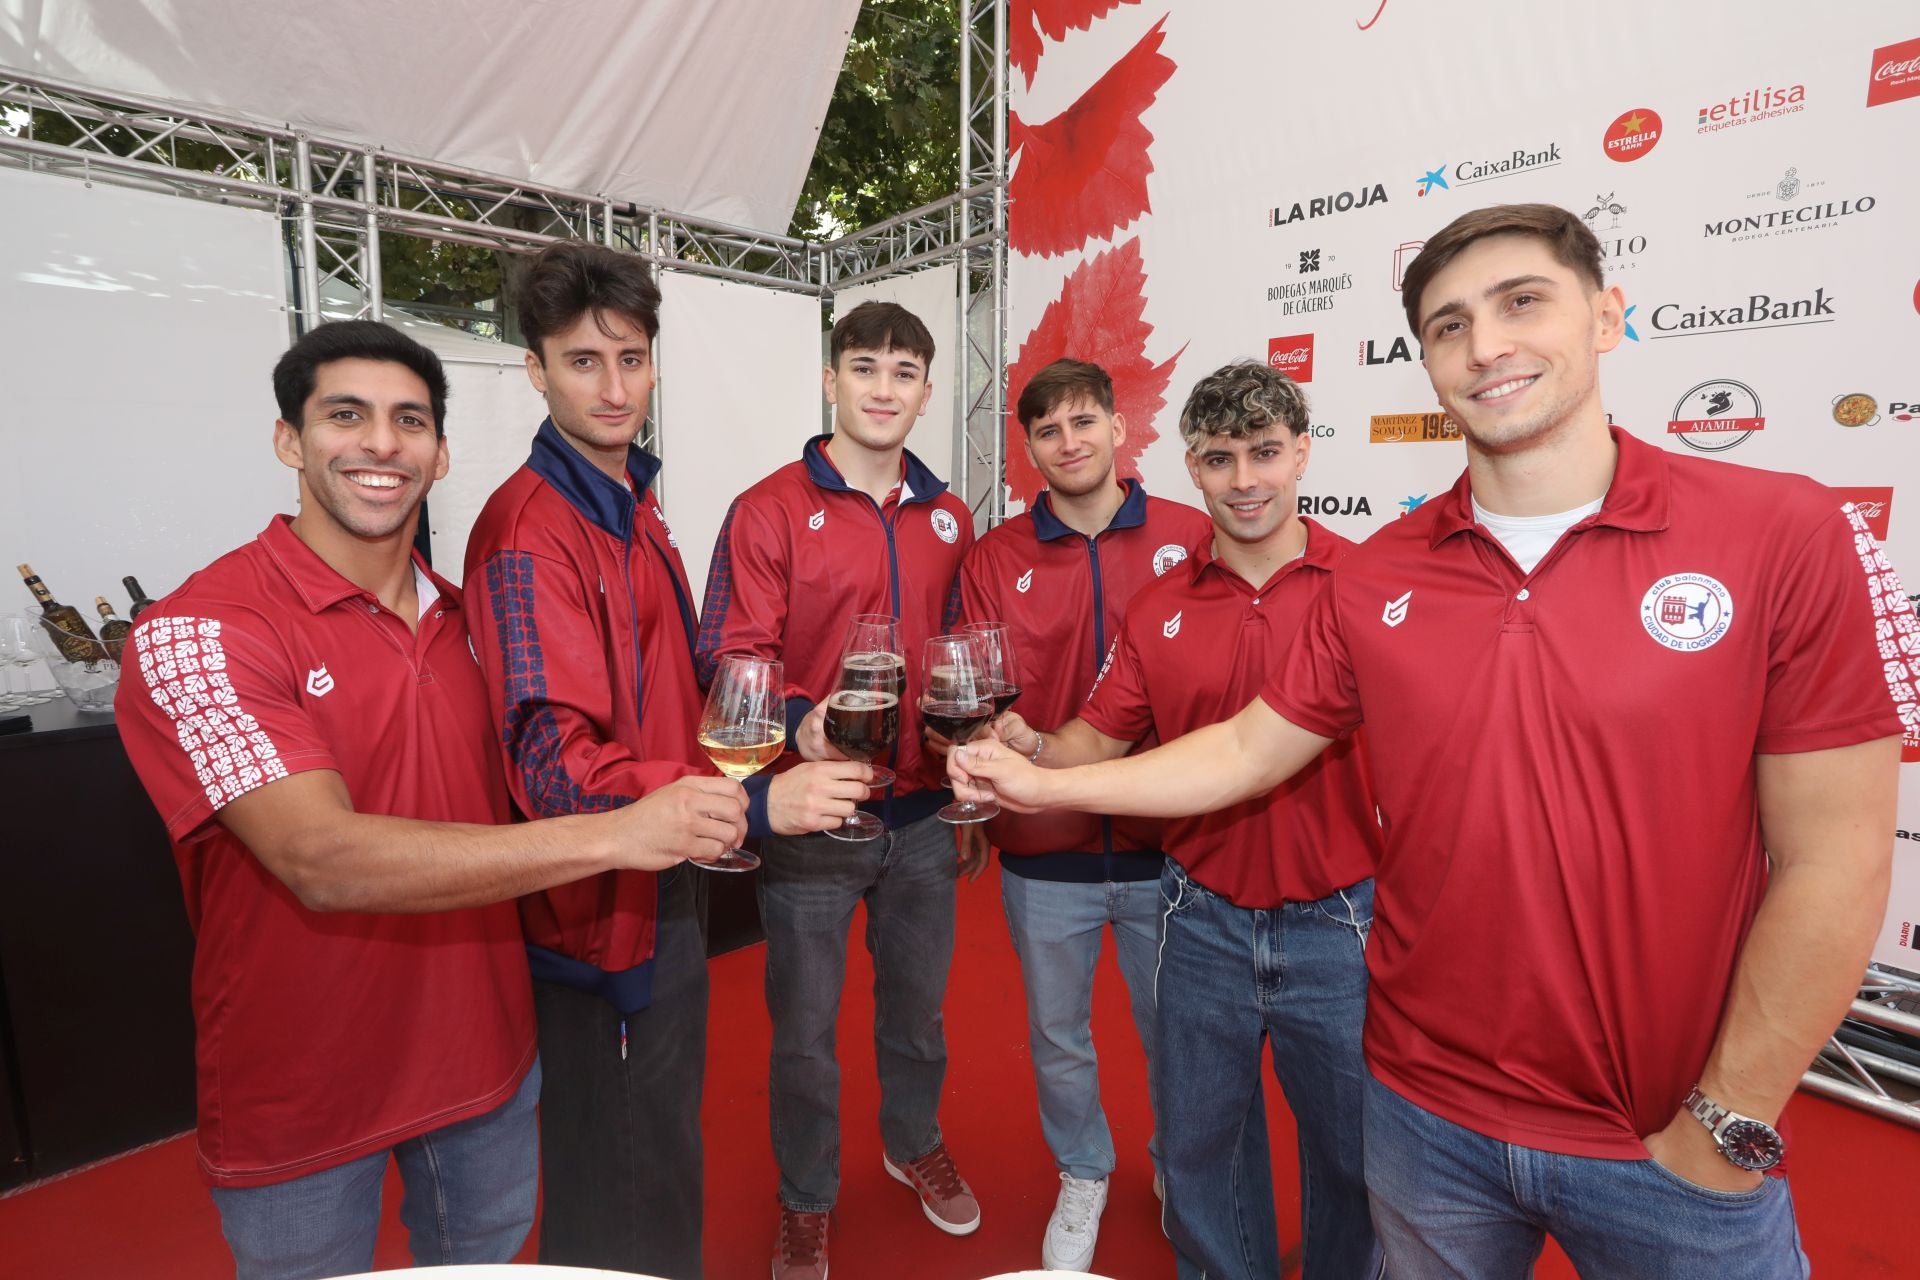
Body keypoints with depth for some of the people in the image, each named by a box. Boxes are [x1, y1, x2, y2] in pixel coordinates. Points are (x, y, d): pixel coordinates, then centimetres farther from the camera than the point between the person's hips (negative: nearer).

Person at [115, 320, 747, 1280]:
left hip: (483, 1049, 5)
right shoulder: (195, 634, -19)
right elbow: (325, 860, -31)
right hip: (301, 1093, -5)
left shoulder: (464, 618, 1)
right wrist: (616, 834, -35)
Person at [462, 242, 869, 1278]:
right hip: (599, 913, -9)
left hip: (665, 889, 9)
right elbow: (557, 764, -27)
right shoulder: (529, 531, -20)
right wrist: (755, 806, -34)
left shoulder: (632, 507, 9)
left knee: (665, 1147, 28)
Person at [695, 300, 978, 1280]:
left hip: (921, 813, 4)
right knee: (804, 1025, 13)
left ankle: (915, 1143, 51)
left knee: (917, 1004, 22)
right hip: (811, 813, -4)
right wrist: (799, 723, -31)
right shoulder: (769, 510, -8)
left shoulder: (947, 519, 7)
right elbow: (732, 655, -13)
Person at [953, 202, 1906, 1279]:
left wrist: (1728, 1128, -8)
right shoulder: (1378, 579, -3)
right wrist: (1046, 783, -3)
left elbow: (1833, 866, -11)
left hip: (1672, 1149, -3)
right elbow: (1249, 749, 2)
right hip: (1429, 1111, 3)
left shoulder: (1788, 535, -12)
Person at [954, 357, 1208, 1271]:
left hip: (1168, 845, -1)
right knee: (1057, 1033, 20)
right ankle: (1082, 1175, 49)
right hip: (1043, 852, 1)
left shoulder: (1192, 538, -6)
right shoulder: (995, 559, -2)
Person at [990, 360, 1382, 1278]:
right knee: (1200, 1147, 20)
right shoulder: (1160, 609, -1)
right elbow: (1096, 743, 0)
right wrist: (1027, 748, -19)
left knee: (1353, 1152, 20)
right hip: (1205, 919, 2)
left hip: (1338, 923, -2)